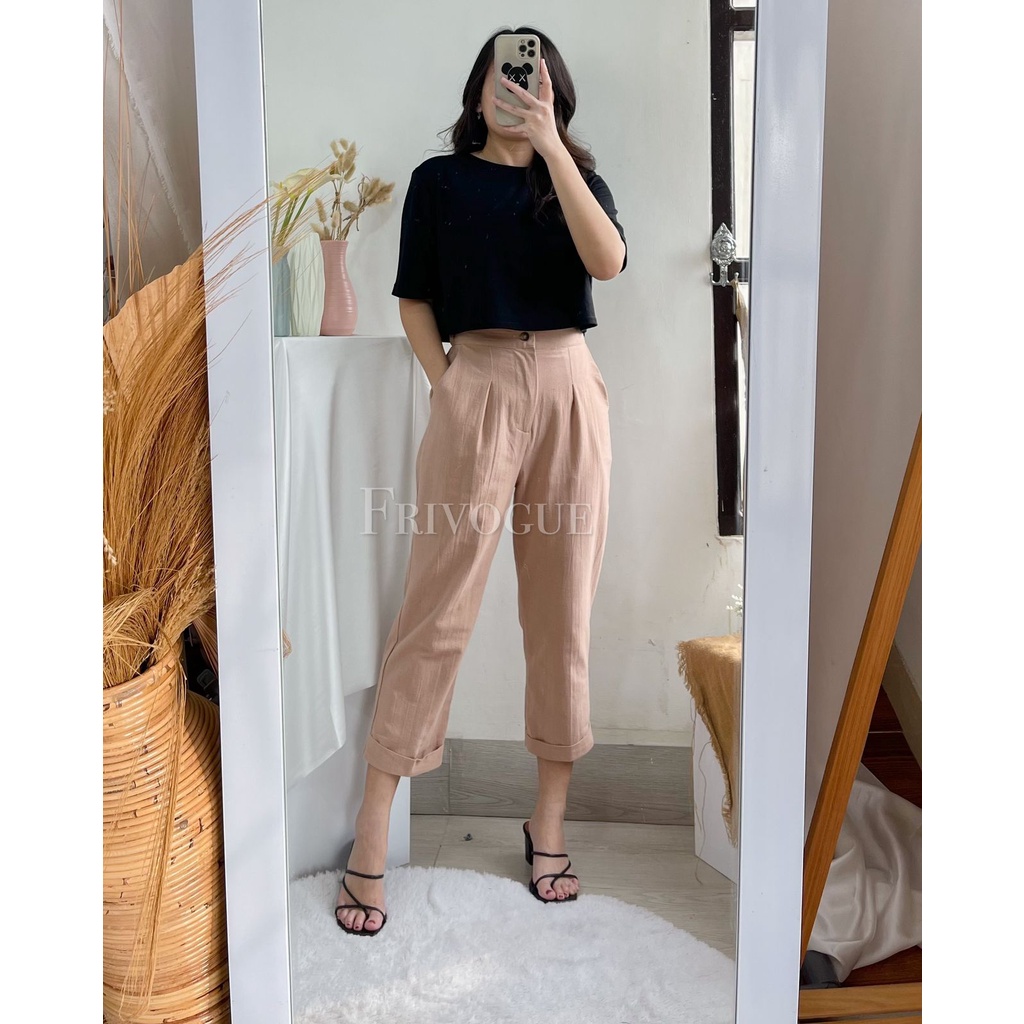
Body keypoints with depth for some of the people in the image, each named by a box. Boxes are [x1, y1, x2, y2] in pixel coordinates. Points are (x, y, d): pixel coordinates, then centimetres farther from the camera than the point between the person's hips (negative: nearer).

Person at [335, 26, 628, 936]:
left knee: (563, 608, 3)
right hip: (477, 389, -2)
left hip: (569, 389, 3)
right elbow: (414, 299, 9)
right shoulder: (440, 179, 12)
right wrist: (441, 381, -5)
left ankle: (550, 823, 15)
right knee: (437, 609, -6)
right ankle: (370, 841, 1)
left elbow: (608, 261, -7)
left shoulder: (577, 177, 14)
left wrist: (550, 144, -9)